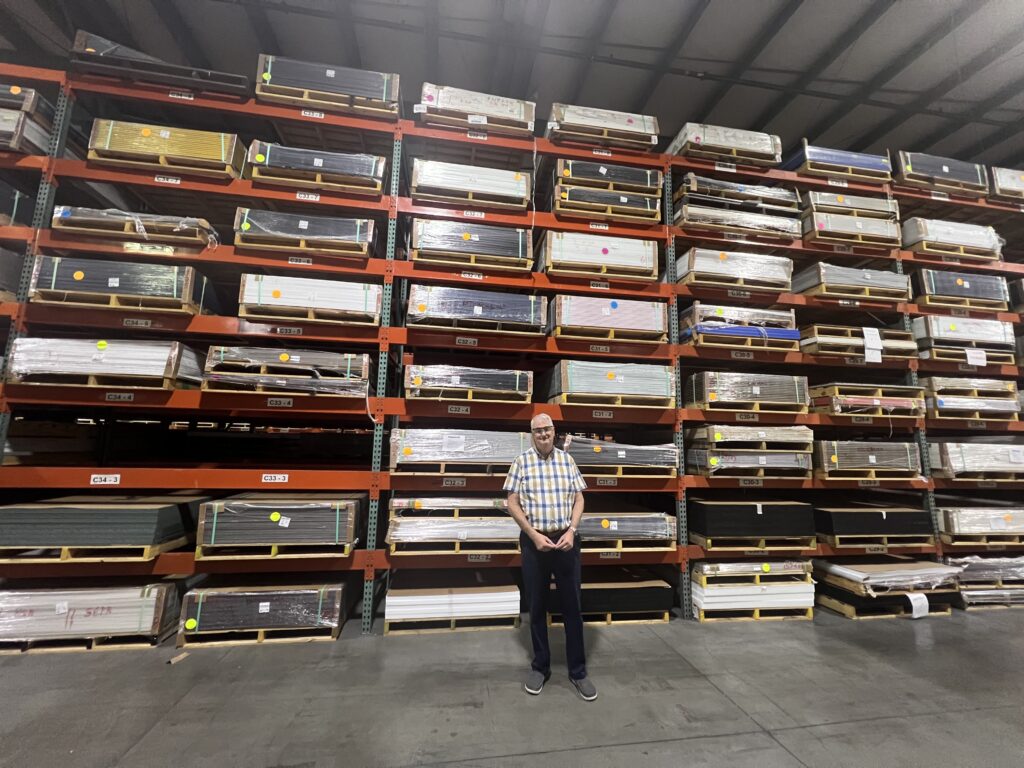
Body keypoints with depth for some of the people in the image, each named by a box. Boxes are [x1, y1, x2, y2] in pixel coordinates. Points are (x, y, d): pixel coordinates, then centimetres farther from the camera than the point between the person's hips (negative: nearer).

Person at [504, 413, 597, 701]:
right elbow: (512, 503, -4)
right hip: (534, 541, -1)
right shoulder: (522, 461, -4)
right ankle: (540, 667, 30)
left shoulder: (567, 459, 2)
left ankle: (578, 671, 25)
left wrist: (572, 531, -9)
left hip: (565, 539, 1)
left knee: (572, 605, 9)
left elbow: (578, 498, 5)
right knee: (537, 606, 12)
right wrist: (534, 534, -12)